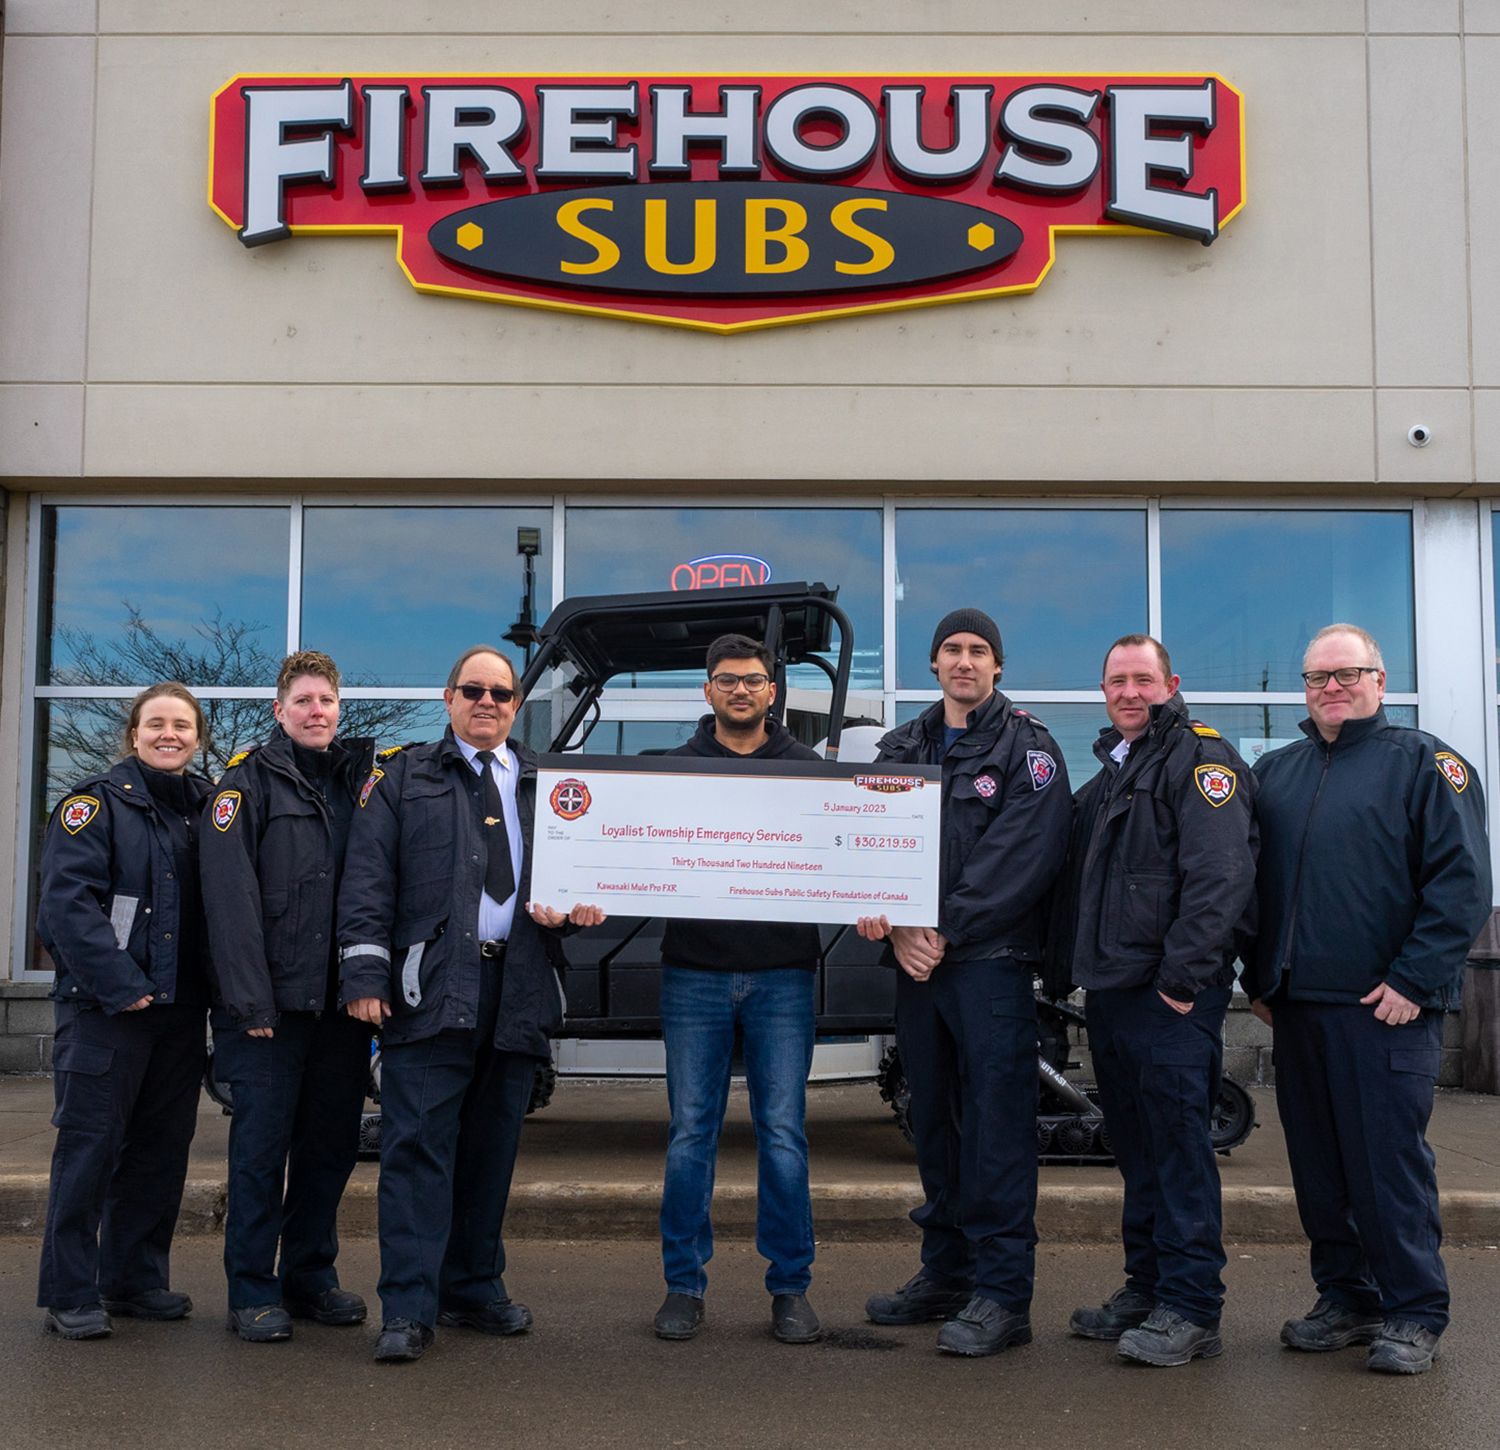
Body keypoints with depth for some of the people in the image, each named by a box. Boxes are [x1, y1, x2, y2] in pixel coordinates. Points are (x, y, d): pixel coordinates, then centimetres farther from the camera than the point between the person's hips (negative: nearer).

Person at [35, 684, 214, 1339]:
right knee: (90, 1143, -2)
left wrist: (212, 987, 2)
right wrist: (120, 985, -18)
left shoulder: (206, 806, 13)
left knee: (161, 1147, 11)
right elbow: (68, 900, -13)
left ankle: (136, 1278, 23)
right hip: (104, 1007, -6)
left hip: (180, 1008, 6)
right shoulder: (97, 800, -4)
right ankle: (71, 1294, 7)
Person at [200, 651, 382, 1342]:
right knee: (261, 1144, -1)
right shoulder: (248, 781, -2)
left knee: (331, 1143, 10)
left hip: (340, 999, 5)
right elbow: (231, 897, -9)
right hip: (272, 1000, -4)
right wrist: (250, 999, -15)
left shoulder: (359, 777, 13)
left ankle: (311, 1278, 22)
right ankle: (253, 1293, 9)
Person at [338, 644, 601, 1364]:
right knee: (418, 1144, -7)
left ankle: (474, 1288, 23)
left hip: (519, 989, 4)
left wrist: (574, 906, -3)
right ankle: (409, 1308, -2)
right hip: (431, 988, -3)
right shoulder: (403, 776, 9)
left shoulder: (546, 785, 18)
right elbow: (367, 878, 1)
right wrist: (366, 971, -10)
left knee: (492, 1147, 10)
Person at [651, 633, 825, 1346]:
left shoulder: (807, 770, 9)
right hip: (694, 972, 1)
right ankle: (684, 1283, 16)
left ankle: (790, 1287, 14)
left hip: (782, 974, 0)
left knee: (783, 1133, 2)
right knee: (690, 1134, 4)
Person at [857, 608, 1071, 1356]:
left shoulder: (1026, 747, -1)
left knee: (996, 1124, -7)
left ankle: (1002, 1295, -2)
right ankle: (945, 1272, 24)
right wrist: (896, 926, -9)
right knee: (934, 1121, 13)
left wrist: (944, 931, -14)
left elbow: (1020, 860, -11)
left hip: (990, 961, -6)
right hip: (916, 959, 6)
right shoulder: (903, 748, 15)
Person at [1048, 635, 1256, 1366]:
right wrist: (1062, 972, 20)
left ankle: (1190, 1310, -1)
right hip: (1110, 991, 9)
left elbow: (1219, 875, -17)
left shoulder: (1199, 759, -6)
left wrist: (1183, 977, -21)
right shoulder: (1109, 775, 22)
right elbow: (1076, 886, 26)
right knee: (1135, 1146, 14)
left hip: (1173, 996, -9)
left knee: (1178, 1141, -7)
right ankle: (1146, 1286, 23)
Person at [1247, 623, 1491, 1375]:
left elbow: (1461, 881, -7)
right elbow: (1250, 881, 21)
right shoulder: (1274, 772, 17)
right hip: (1295, 1004, 6)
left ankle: (1413, 1314, 8)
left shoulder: (1423, 762, 0)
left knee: (1390, 1159, -3)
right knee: (1317, 1164, 9)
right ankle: (1345, 1298, 21)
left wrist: (1413, 981, -12)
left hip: (1384, 1006, -5)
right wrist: (1258, 976, 13)